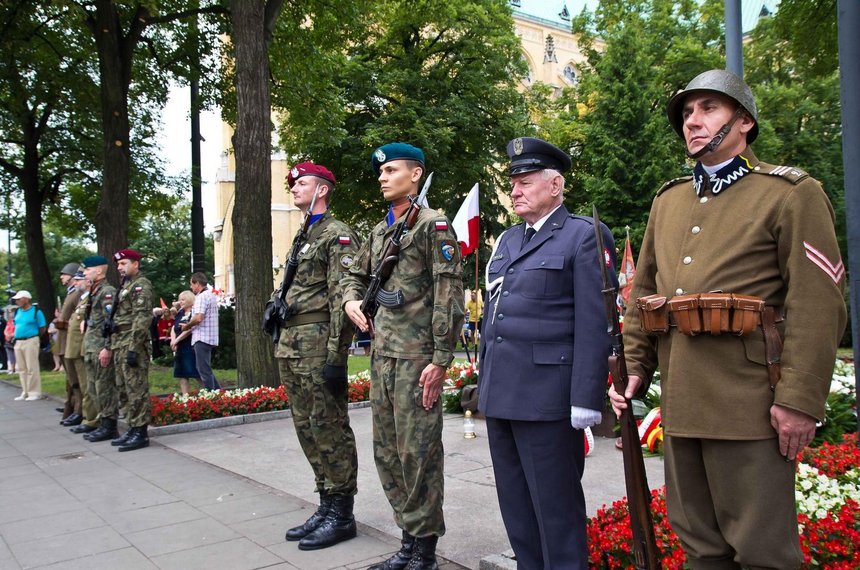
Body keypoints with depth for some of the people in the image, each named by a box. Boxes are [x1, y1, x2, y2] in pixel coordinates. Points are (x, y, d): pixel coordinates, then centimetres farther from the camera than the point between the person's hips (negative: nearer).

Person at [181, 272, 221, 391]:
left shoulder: (201, 296, -14)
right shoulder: (211, 295, 18)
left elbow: (198, 318, -24)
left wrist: (186, 326, -7)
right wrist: (190, 325, 15)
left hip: (202, 337, -10)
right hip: (210, 337, 10)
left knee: (204, 370, -5)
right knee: (206, 369, 17)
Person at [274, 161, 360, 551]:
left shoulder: (338, 234, -7)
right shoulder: (304, 238, 21)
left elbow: (341, 297, -15)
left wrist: (334, 355, -20)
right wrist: (284, 345, 19)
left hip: (318, 346, -9)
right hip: (292, 346, 10)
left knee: (329, 429, -3)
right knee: (307, 428, 12)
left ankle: (341, 515, 7)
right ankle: (327, 504, 23)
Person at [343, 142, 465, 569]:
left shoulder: (433, 225, -7)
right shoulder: (379, 232, 17)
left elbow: (448, 293, -13)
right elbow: (355, 275, 30)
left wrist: (441, 359, -17)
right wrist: (351, 300, 7)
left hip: (416, 358, -8)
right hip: (382, 356, 8)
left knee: (418, 453, -1)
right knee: (386, 452, 13)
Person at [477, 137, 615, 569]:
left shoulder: (584, 236, -5)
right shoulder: (507, 240, 17)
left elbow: (594, 323, -12)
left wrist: (586, 399, -16)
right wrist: (485, 383, 17)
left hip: (547, 397, -7)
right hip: (500, 394, 7)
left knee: (555, 507, 4)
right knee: (515, 504, 16)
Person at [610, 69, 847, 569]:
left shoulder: (792, 194, -2)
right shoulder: (667, 201, 16)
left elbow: (818, 304, -10)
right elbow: (643, 292, 18)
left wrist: (800, 400, -16)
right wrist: (634, 367, 9)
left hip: (750, 407, -6)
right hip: (680, 403, 6)